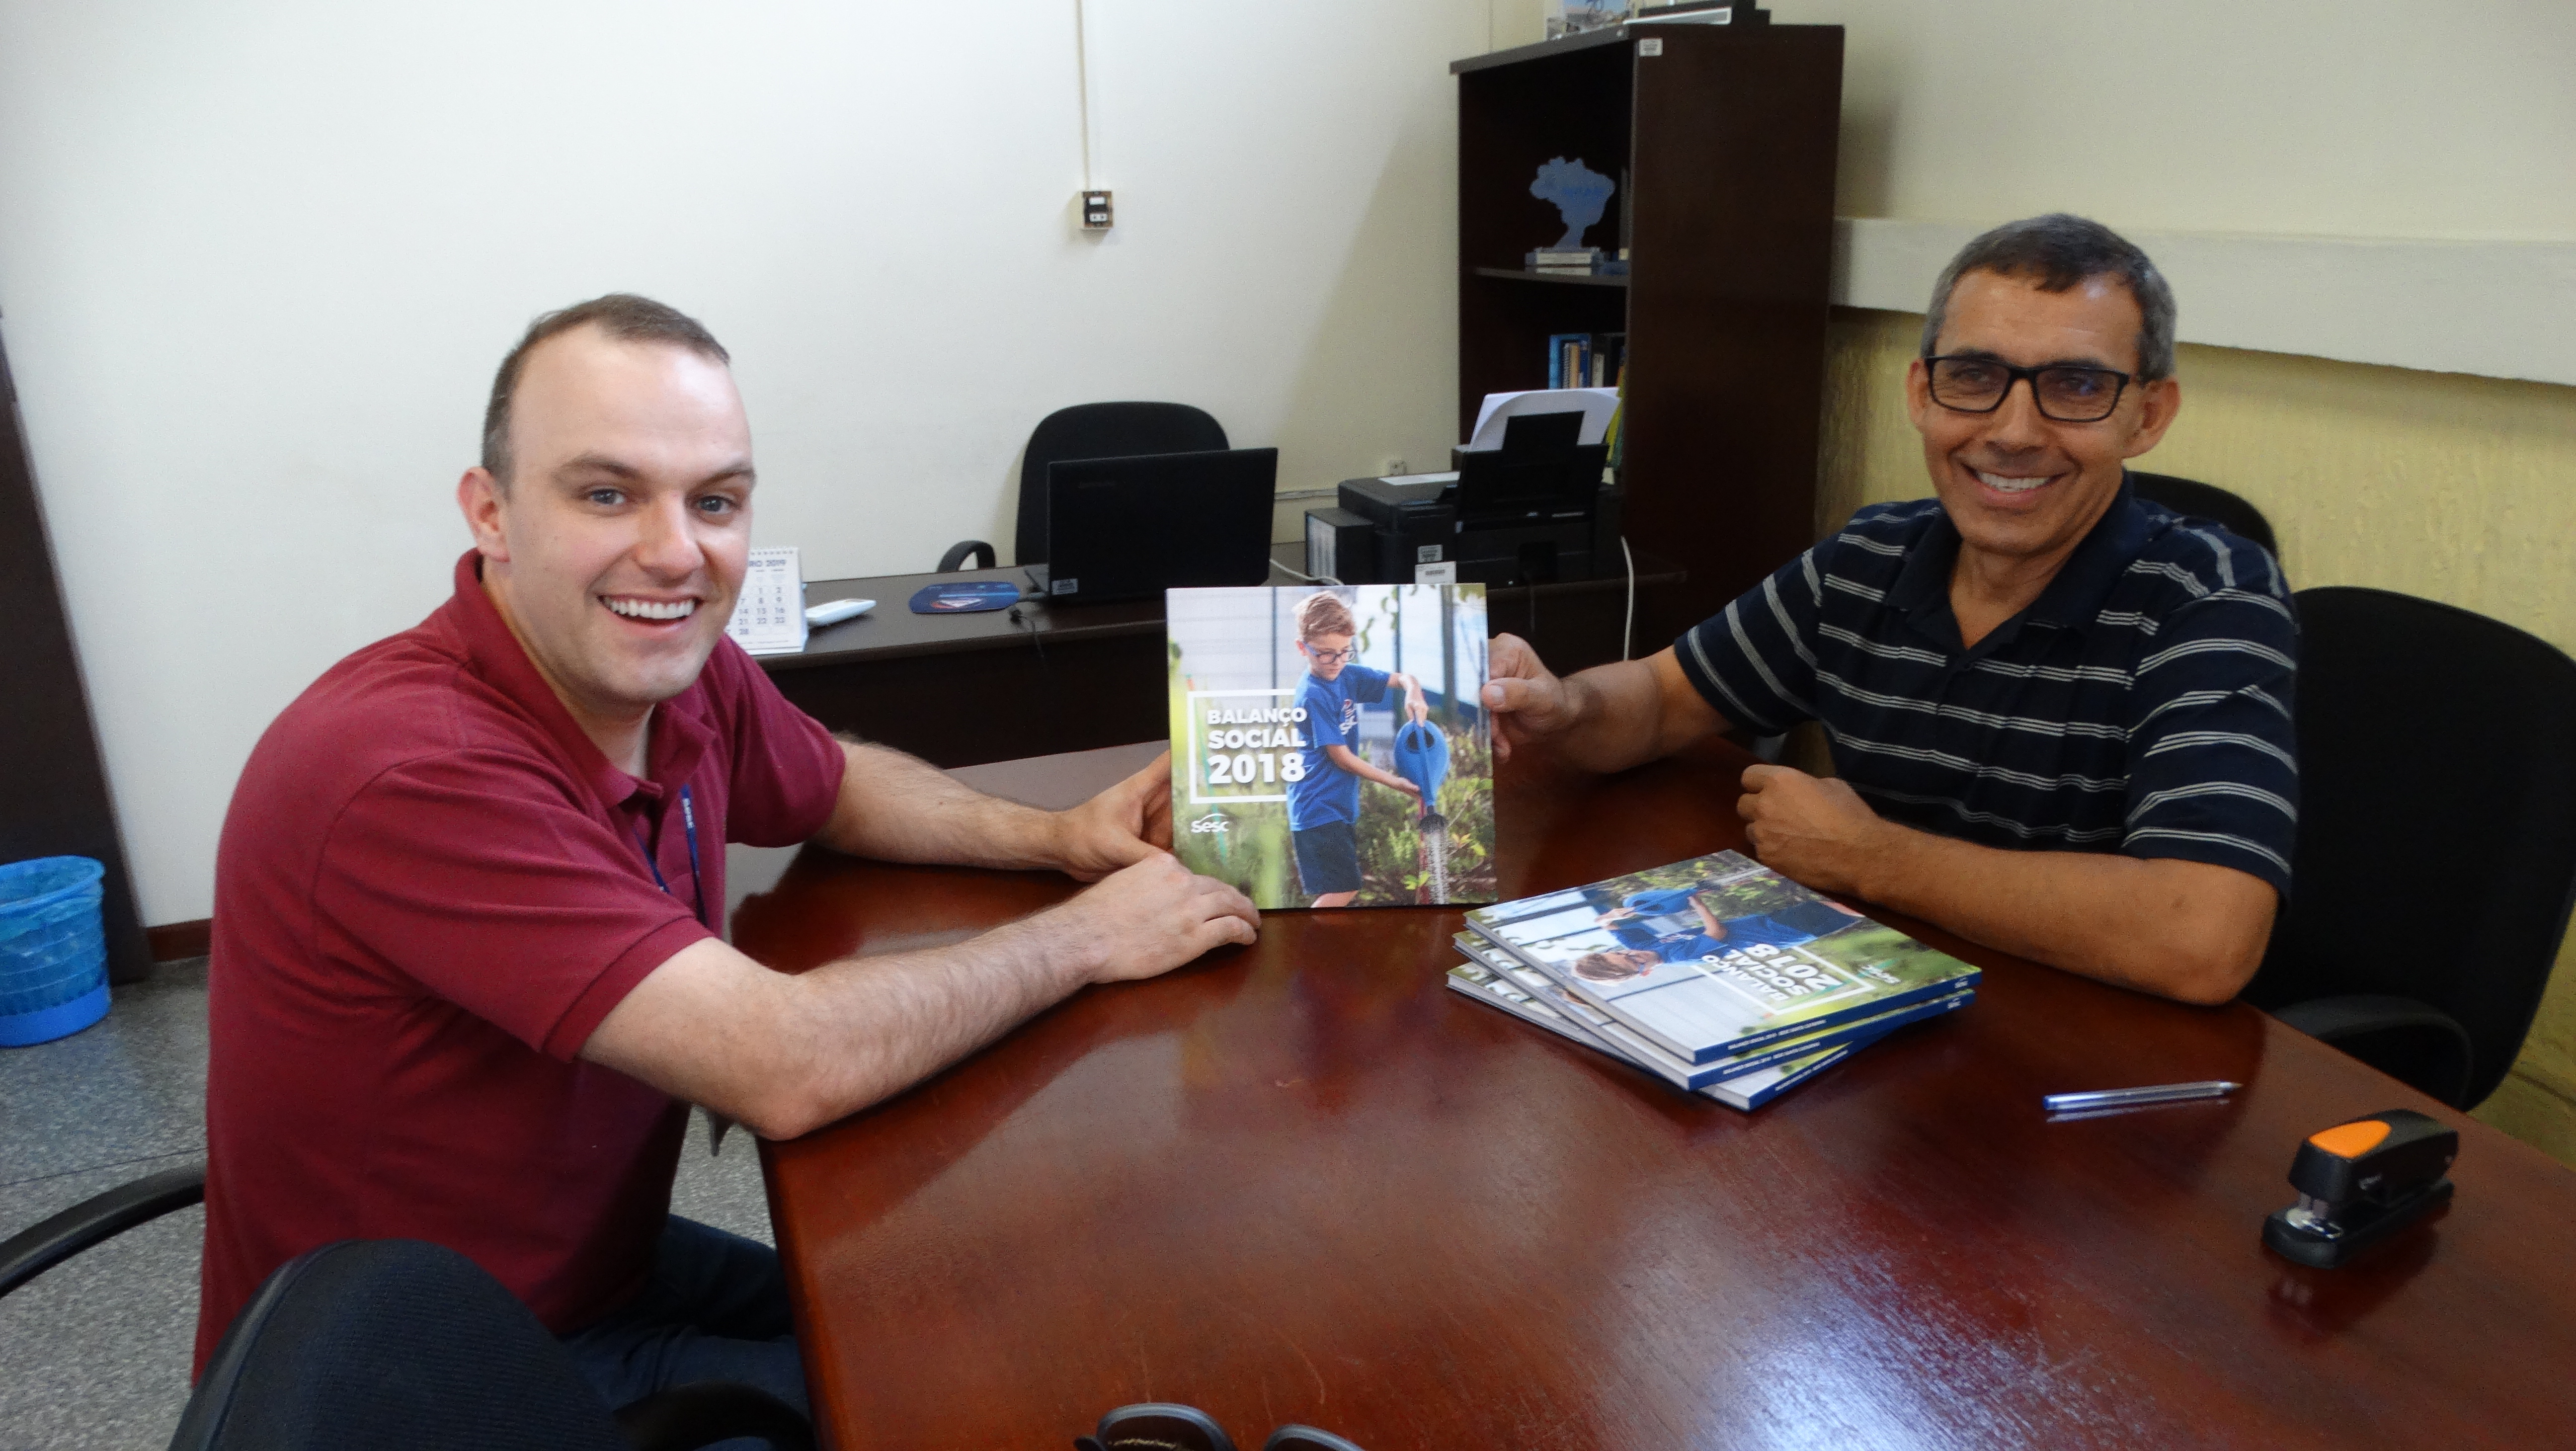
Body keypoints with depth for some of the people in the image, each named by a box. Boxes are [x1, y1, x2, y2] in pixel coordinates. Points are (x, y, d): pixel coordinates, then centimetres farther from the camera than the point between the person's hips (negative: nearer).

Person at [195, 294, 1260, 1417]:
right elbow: (787, 1069, -36)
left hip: (598, 1261, 7)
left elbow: (840, 785, 12)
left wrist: (1053, 837, -5)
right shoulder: (413, 767, -33)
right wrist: (1086, 938, -22)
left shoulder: (672, 661, -9)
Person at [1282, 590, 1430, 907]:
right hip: (1318, 808, -8)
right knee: (1344, 890, -12)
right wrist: (1394, 782, -14)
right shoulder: (1312, 695, -19)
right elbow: (1341, 757, -17)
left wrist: (1413, 693, -15)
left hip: (1342, 804, 8)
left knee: (1339, 890, 13)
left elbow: (1402, 678, 10)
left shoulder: (1349, 675, 3)